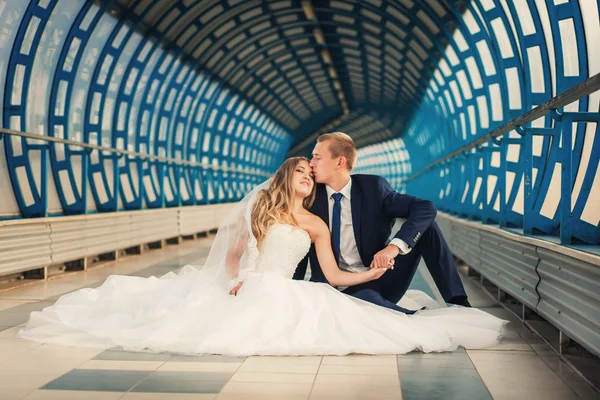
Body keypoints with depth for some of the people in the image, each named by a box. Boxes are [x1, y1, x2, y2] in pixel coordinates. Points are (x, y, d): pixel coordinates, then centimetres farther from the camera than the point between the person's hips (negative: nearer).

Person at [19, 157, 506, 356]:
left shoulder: (315, 225, 8)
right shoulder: (259, 206, 5)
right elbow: (233, 252, 6)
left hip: (284, 296, 2)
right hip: (246, 291, -2)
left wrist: (372, 272, -4)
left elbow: (335, 277, 6)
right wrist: (234, 280, -13)